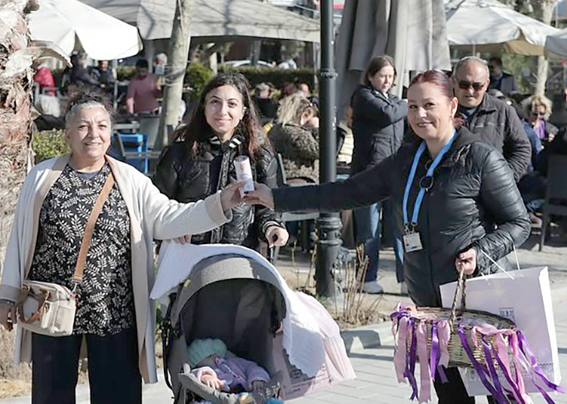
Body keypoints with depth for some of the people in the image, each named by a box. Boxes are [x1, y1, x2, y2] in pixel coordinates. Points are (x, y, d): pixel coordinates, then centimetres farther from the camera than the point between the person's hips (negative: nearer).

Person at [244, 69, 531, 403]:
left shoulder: (481, 158, -7)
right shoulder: (405, 162, 12)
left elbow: (519, 223, -3)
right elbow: (347, 193, 15)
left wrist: (481, 253, -20)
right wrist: (276, 198, 12)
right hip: (430, 304, 6)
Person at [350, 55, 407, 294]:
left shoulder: (394, 100, 21)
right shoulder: (363, 96, -1)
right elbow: (388, 114, -18)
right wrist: (408, 105, -1)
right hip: (370, 171, -5)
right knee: (369, 230, 0)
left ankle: (406, 279, 1)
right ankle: (368, 279, 11)